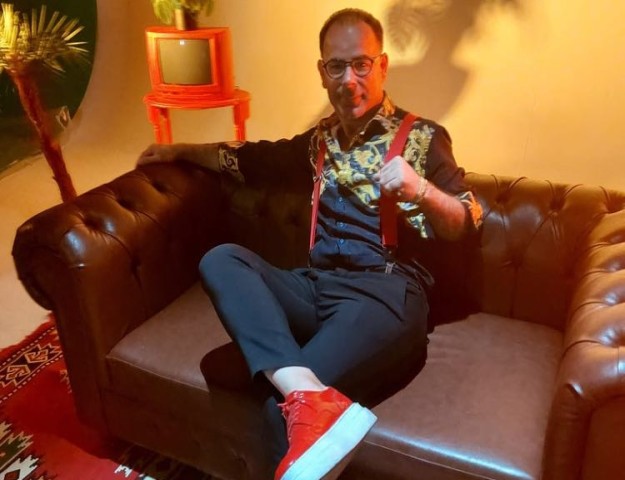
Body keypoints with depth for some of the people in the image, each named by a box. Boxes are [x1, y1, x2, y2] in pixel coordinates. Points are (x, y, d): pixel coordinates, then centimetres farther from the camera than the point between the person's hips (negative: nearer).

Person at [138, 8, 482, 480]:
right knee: (221, 259, -25)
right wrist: (181, 150, 34)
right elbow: (253, 158, 35)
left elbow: (465, 225, 2)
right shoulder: (321, 139, 23)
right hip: (316, 287, 6)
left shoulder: (422, 137, 9)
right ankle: (310, 394, -39)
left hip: (385, 293, -6)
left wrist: (421, 190, -18)